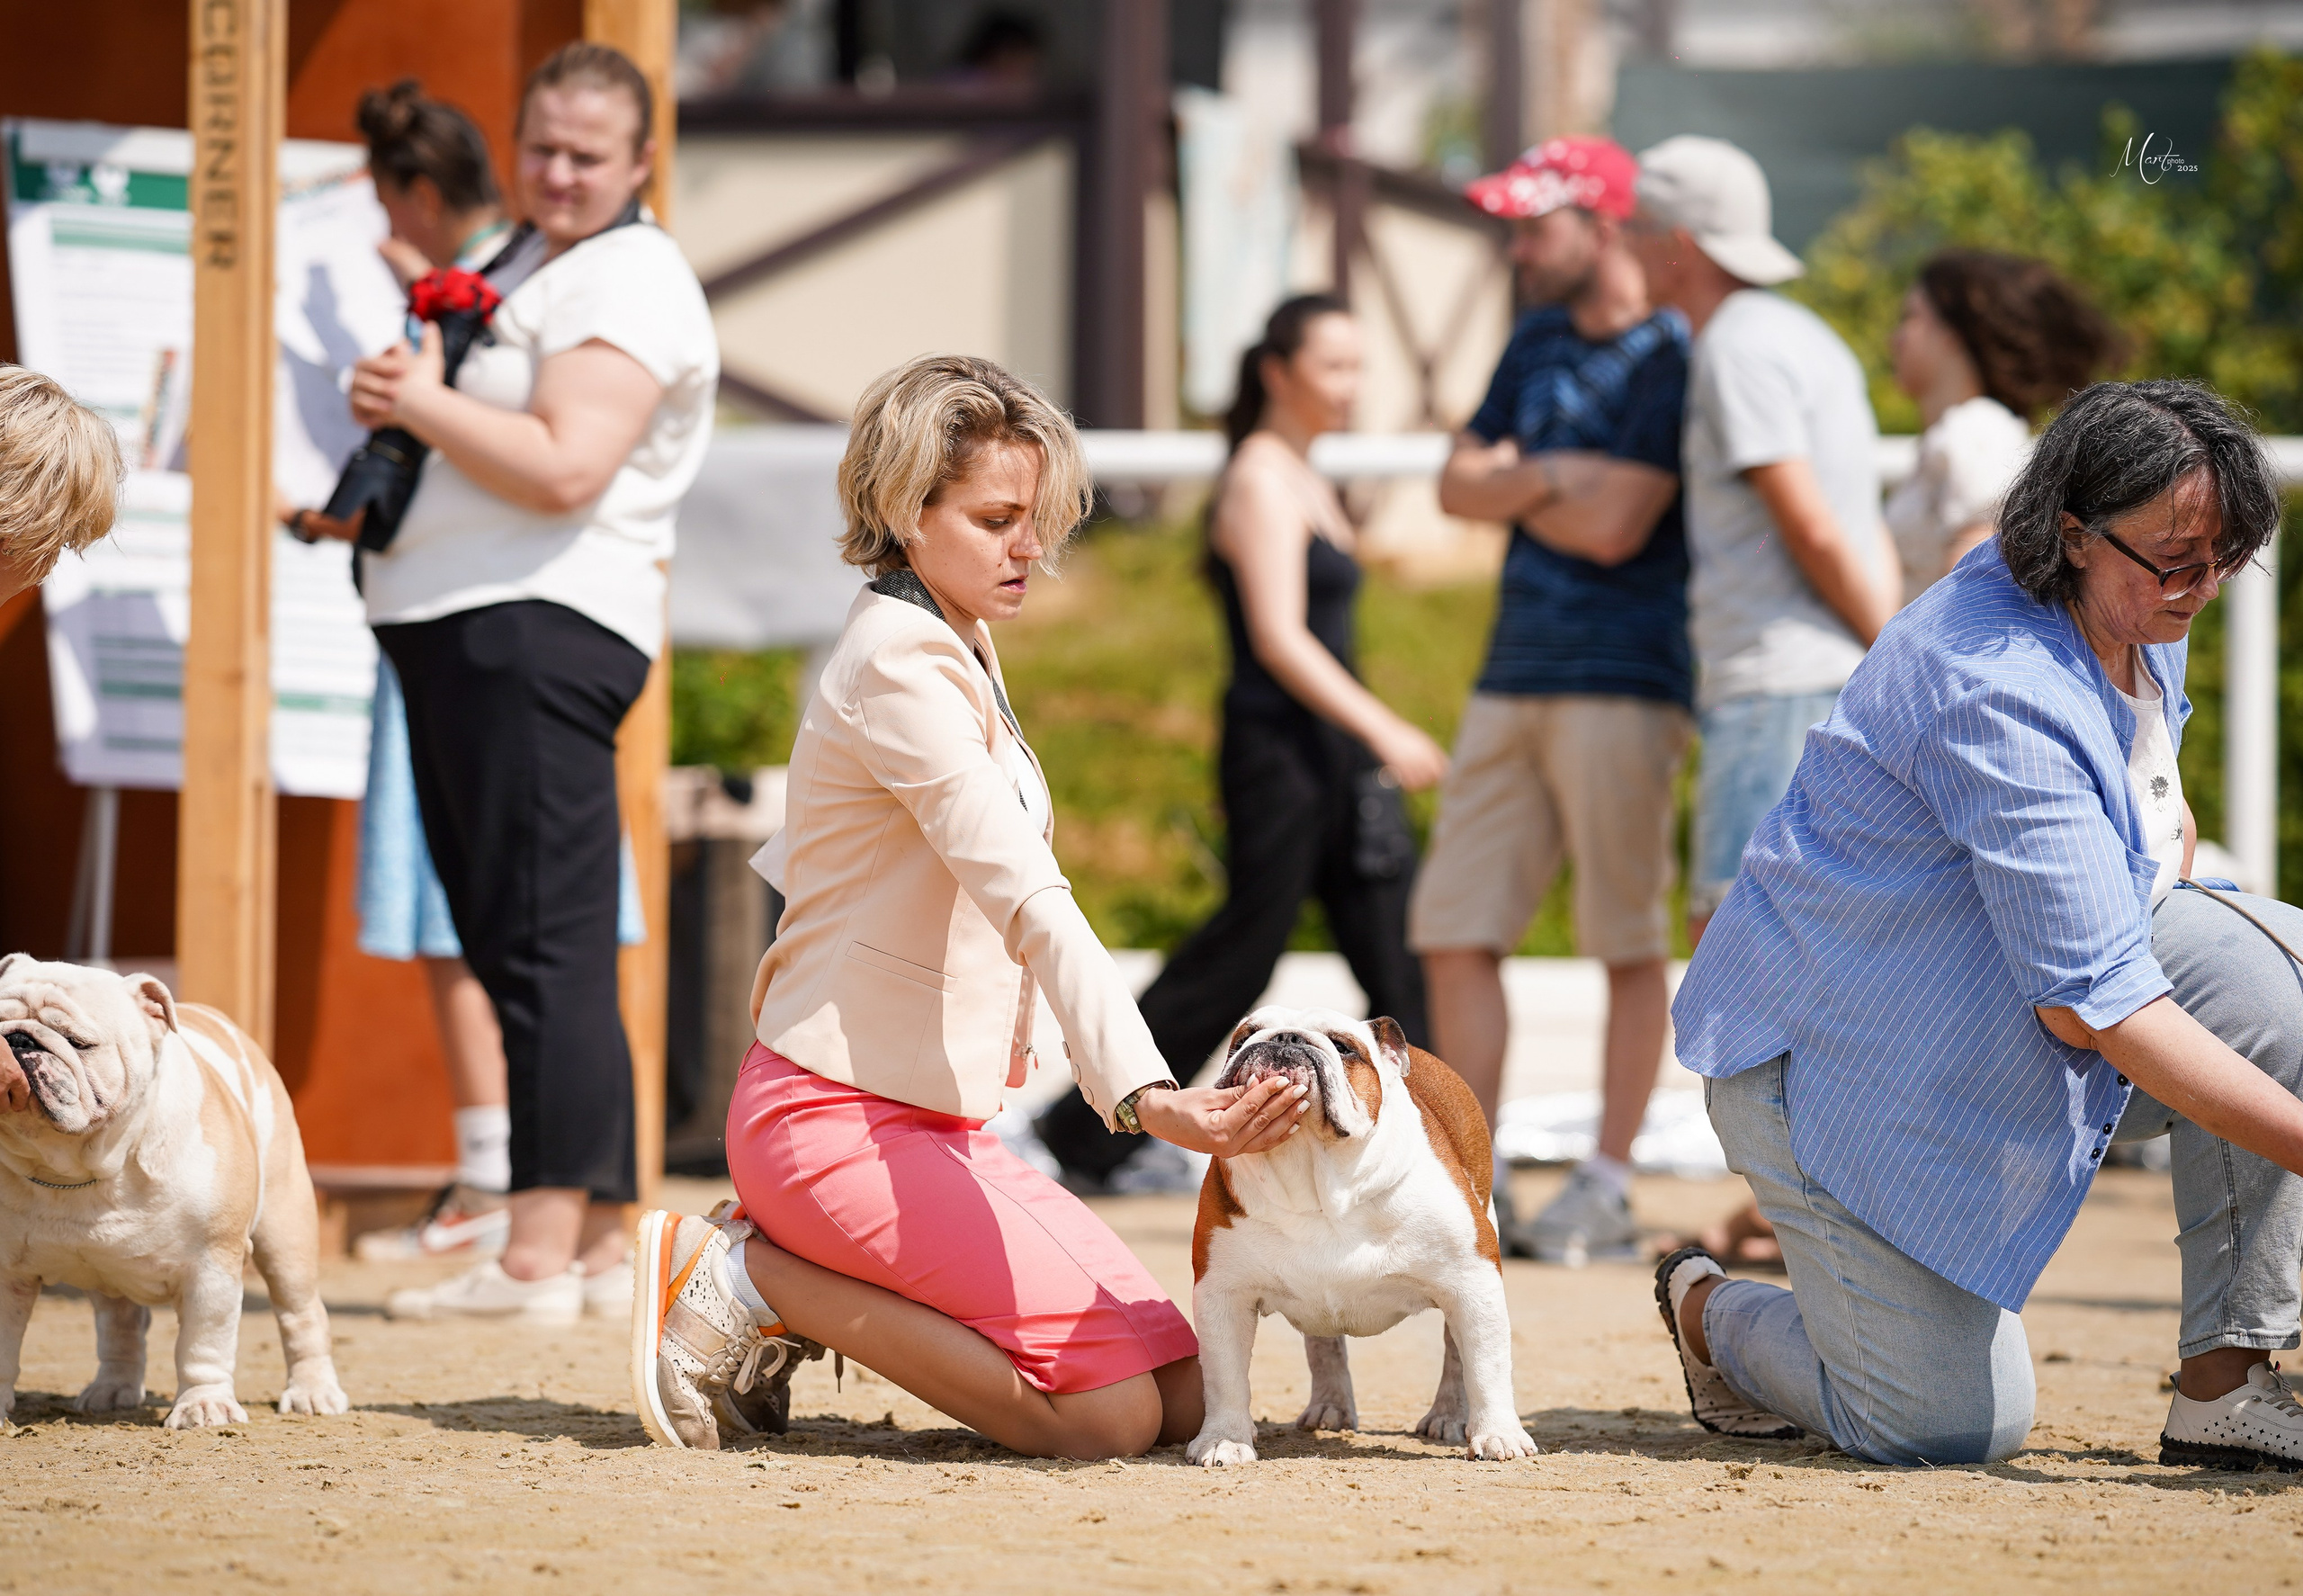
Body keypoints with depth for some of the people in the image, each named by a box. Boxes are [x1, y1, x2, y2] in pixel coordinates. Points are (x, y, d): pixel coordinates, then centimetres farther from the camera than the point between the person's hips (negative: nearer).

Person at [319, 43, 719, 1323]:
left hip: (540, 627, -11)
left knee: (548, 949, -13)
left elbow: (564, 465, -21)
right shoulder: (530, 264, 22)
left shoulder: (630, 282, -9)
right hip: (459, 630, 11)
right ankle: (600, 1243, 15)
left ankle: (542, 1255, -16)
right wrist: (396, 410, 14)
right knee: (521, 951, 11)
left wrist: (422, 401, -12)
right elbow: (473, 436, 34)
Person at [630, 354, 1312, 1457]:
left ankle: (798, 1289, 7)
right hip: (838, 1123, -10)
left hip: (933, 1122, 10)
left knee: (1179, 1396, 0)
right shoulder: (901, 663, -17)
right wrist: (1144, 1096, -41)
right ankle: (751, 1278, -9)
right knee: (1113, 1413, -20)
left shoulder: (959, 653, 14)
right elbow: (1026, 893, -31)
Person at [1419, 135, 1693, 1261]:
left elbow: (1616, 526, -17)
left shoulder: (1670, 359, -9)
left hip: (1623, 681, -8)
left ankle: (1607, 1188, 0)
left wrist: (1520, 487, 0)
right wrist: (1550, 481, -4)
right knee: (1455, 931, 5)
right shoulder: (1538, 343, 17)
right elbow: (1459, 486, 14)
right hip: (1512, 679, 8)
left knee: (1627, 941, -4)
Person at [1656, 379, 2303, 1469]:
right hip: (1840, 1050, -9)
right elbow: (2087, 1001, -35)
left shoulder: (2137, 620, -1)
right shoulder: (2001, 697, -32)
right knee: (1955, 1426, -9)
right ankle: (1710, 1316, 22)